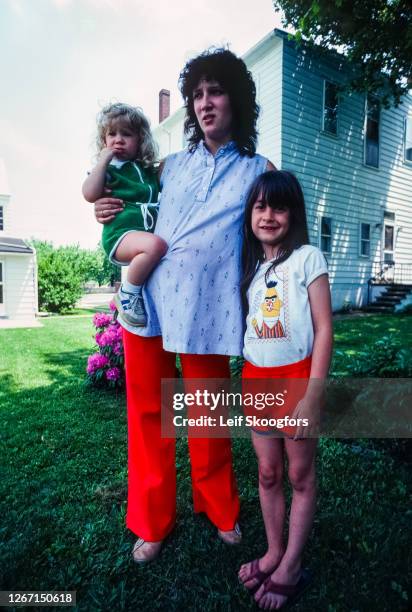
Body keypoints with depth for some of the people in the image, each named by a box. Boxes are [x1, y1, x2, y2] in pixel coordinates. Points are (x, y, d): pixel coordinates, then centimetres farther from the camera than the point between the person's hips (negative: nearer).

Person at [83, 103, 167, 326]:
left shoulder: (149, 170, 24)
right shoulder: (105, 169, 9)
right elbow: (90, 194, -11)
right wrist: (104, 159, -4)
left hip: (150, 233, 7)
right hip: (121, 234, -6)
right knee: (155, 245, -35)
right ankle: (128, 294, -14)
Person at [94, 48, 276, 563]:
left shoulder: (258, 171, 8)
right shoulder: (171, 166, 15)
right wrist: (111, 215, 6)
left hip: (206, 312, -2)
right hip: (147, 302, 3)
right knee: (147, 414, 10)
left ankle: (220, 511, 39)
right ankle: (152, 521, 33)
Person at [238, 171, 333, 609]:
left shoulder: (307, 258, -7)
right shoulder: (249, 265, 9)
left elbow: (324, 330, -11)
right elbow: (243, 326, 10)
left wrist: (312, 398, -15)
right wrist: (248, 382, 1)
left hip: (297, 376, -4)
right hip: (256, 378, 5)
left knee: (300, 475, 13)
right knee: (268, 473, 17)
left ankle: (291, 566, 32)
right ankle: (273, 552, 38)